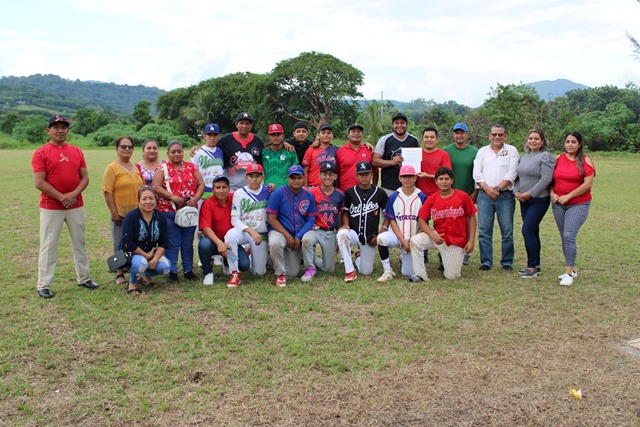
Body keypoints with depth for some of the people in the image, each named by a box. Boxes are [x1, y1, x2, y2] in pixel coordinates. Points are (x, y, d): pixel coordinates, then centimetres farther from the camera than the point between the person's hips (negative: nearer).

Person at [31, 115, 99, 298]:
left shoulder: (77, 151, 8)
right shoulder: (40, 153, -5)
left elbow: (85, 178, 5)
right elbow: (39, 182, -12)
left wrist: (74, 194, -12)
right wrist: (61, 197, -17)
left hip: (76, 205, 4)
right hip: (50, 207, -4)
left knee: (79, 242, 13)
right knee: (48, 246, -1)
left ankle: (83, 278, 25)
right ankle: (43, 286, 6)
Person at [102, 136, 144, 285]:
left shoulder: (136, 167, 12)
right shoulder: (112, 168, -5)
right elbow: (107, 191, -11)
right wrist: (114, 212, -15)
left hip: (137, 213, 5)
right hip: (120, 214, -5)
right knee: (120, 244, 3)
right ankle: (120, 274, 14)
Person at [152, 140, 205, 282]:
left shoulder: (191, 167, 12)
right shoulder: (163, 169, 3)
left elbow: (201, 184, 7)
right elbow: (156, 187, -8)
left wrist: (195, 198, -11)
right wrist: (172, 197, -18)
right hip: (169, 212, -3)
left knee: (188, 243, 9)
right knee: (173, 243, 0)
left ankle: (188, 270, 18)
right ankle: (172, 271, 9)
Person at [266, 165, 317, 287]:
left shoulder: (309, 196, 2)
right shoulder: (278, 193, -9)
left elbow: (311, 219, 2)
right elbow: (271, 218, -10)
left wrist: (298, 237, -12)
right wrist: (288, 236, -17)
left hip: (298, 237, 3)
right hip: (279, 231, -3)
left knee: (293, 273, 1)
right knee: (275, 243, -40)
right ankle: (280, 274, -16)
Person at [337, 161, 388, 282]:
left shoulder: (380, 193, 0)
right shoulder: (350, 192, 1)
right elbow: (345, 212, 10)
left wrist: (380, 234, -4)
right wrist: (346, 225, -11)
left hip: (371, 237, 1)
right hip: (354, 233, 0)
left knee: (366, 272, 0)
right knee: (341, 233, -37)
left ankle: (360, 254, 38)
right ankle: (350, 271, -25)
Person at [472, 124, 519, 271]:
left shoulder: (512, 150, 8)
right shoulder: (482, 151, 15)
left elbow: (511, 174, -2)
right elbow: (476, 173, 5)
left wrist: (498, 188, -11)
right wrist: (487, 188, -8)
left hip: (505, 195, -2)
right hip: (484, 194, 2)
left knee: (507, 231, 0)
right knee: (484, 230, 0)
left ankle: (507, 262, 10)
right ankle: (486, 261, 8)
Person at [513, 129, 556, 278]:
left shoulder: (545, 157, -9)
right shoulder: (523, 157, 15)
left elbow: (546, 179, -18)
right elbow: (517, 177, 17)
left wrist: (529, 194, -19)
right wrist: (516, 191, -1)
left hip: (539, 200, -7)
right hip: (524, 201, 7)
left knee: (528, 231, -13)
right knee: (532, 232, 11)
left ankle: (532, 267, -4)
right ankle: (536, 265, 19)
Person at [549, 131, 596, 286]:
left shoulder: (585, 161, -5)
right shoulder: (558, 159, 7)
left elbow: (588, 184, -12)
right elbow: (550, 179, 11)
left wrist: (568, 196, -15)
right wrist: (552, 193, -7)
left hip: (578, 205, -5)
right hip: (558, 204, 5)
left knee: (569, 236, -14)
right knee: (564, 237, 10)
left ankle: (568, 273, -7)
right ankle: (572, 269, 24)